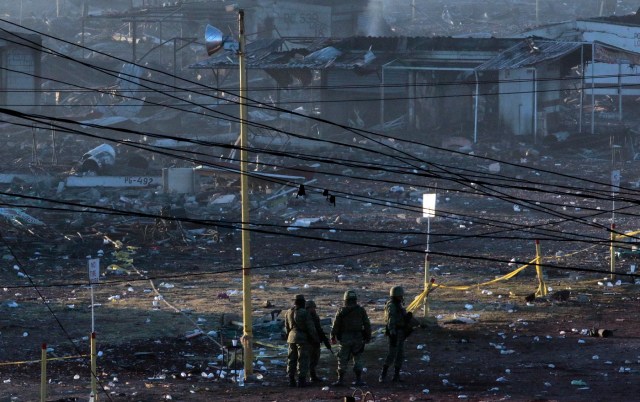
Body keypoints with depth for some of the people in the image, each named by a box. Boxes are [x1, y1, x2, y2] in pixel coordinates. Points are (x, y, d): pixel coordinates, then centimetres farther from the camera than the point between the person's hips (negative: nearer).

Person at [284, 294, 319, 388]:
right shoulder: (304, 313, -14)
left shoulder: (289, 312, 5)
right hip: (303, 338, -6)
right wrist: (315, 338, -4)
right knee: (302, 360, -2)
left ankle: (291, 380, 12)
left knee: (292, 359, 11)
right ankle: (301, 381, -5)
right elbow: (311, 327, -13)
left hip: (292, 338, 6)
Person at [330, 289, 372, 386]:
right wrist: (368, 337, 12)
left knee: (343, 360, 3)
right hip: (358, 338, 2)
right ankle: (358, 379, 8)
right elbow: (367, 324, 4)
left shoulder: (342, 311, -5)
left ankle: (340, 380, 1)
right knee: (358, 359, 10)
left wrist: (333, 337, 8)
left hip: (345, 338, -2)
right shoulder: (361, 310, 0)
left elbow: (336, 325, -2)